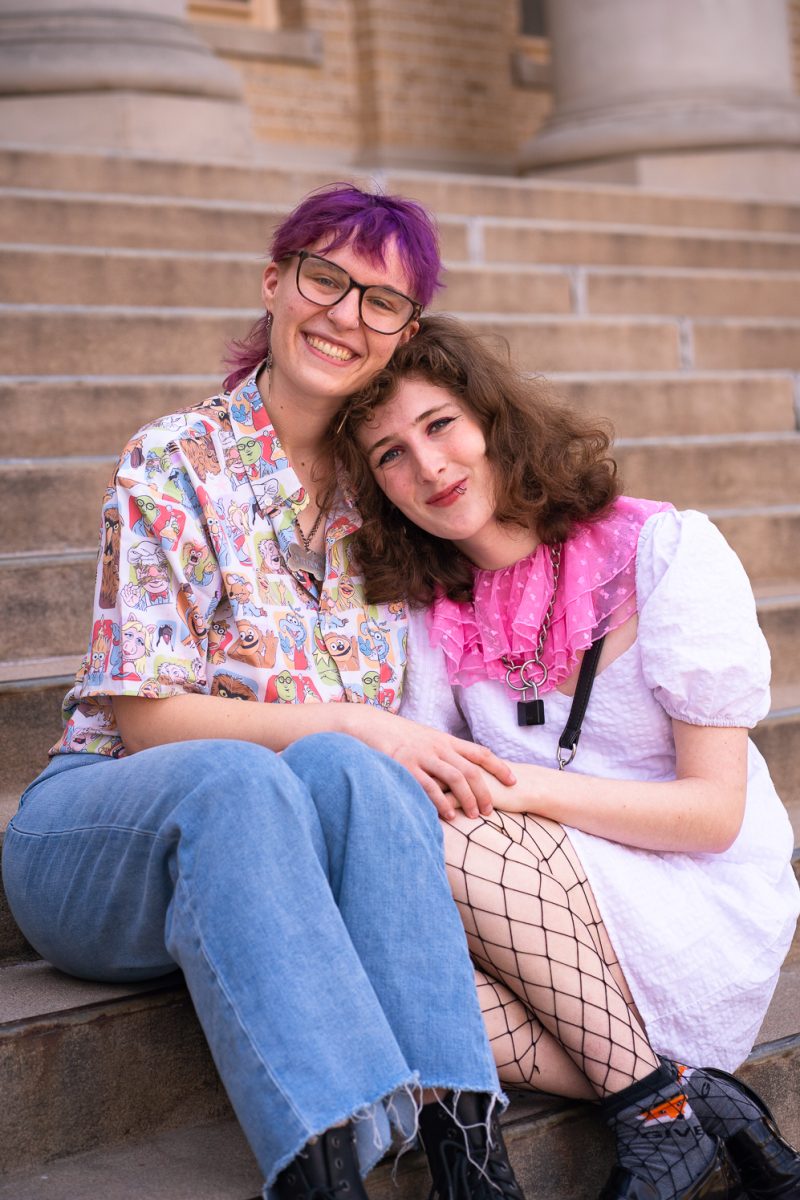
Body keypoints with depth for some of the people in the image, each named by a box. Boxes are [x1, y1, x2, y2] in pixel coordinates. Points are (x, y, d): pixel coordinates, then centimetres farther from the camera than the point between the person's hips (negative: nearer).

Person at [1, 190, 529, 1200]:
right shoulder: (175, 463, -4)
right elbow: (145, 717, -10)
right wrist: (349, 726, -21)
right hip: (104, 825, -3)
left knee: (338, 768, -33)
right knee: (235, 778, -38)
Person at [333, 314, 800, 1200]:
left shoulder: (664, 552, -6)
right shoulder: (433, 608, 8)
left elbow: (716, 812, -9)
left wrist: (524, 786, -21)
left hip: (700, 918, -4)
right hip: (552, 925, 5)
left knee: (452, 840, -29)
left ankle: (659, 1111, -16)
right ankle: (702, 1105, -13)